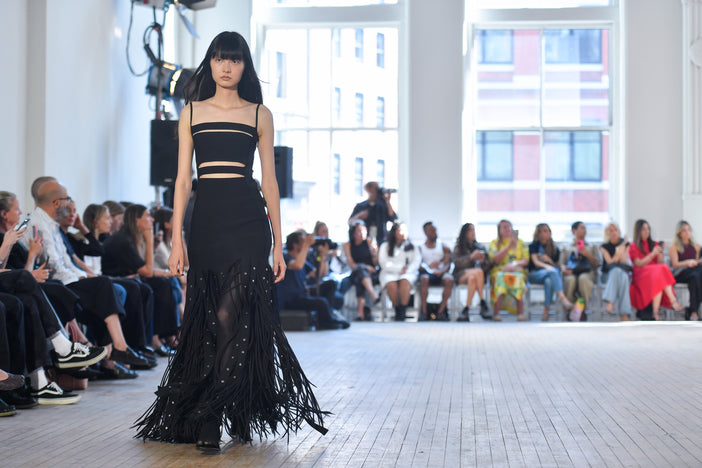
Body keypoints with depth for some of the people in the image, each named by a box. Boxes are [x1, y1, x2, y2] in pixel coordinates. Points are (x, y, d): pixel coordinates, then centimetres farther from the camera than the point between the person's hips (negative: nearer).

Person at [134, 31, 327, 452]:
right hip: (206, 220, 3)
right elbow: (183, 179, 8)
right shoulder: (193, 112, 11)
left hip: (248, 220, -2)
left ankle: (207, 417, -8)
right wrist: (177, 239, 1)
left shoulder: (259, 114, 8)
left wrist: (278, 244, 3)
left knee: (231, 316, -12)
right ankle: (239, 416, 16)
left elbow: (270, 181, 7)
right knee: (210, 319, 4)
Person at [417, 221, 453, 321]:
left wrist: (442, 271, -19)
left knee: (449, 279, -35)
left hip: (441, 273, 1)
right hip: (427, 272, -1)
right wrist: (428, 267, -18)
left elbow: (448, 263, 5)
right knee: (424, 279, -38)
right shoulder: (420, 248, 17)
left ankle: (440, 312, -31)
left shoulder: (443, 246, 19)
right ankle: (423, 312, -33)